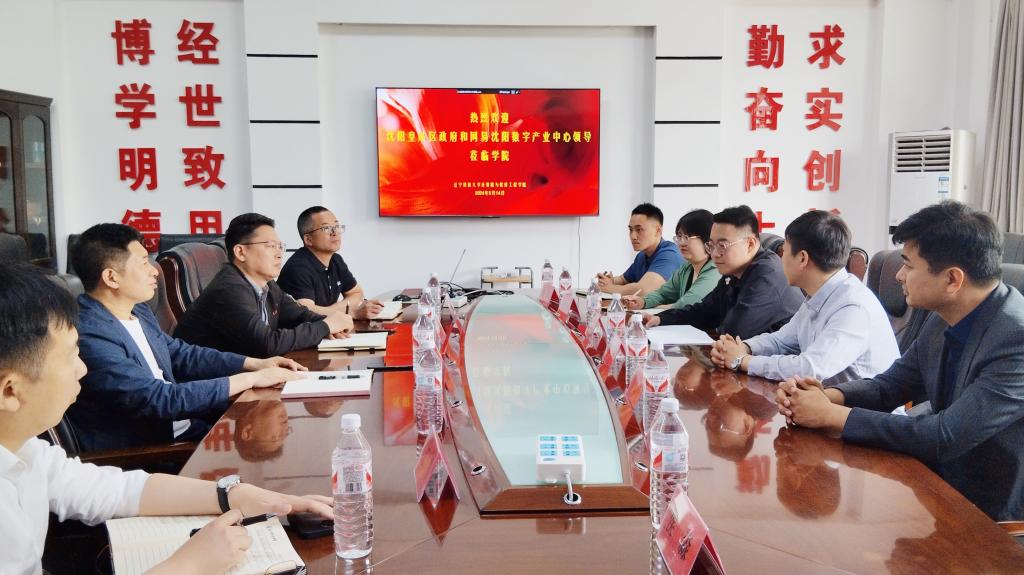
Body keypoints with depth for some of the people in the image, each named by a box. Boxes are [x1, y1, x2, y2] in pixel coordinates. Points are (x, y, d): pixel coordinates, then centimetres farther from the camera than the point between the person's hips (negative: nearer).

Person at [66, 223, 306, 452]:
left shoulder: (137, 311, 6)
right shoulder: (88, 337, -23)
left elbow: (181, 354, 17)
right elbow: (160, 399, -25)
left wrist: (256, 364, 5)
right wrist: (250, 378, -20)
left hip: (181, 426, 8)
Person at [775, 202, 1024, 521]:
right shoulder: (944, 321, 0)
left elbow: (945, 437, -28)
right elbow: (890, 386, 9)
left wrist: (831, 415, -22)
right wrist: (827, 396, -12)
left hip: (995, 518, -6)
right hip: (944, 488, 6)